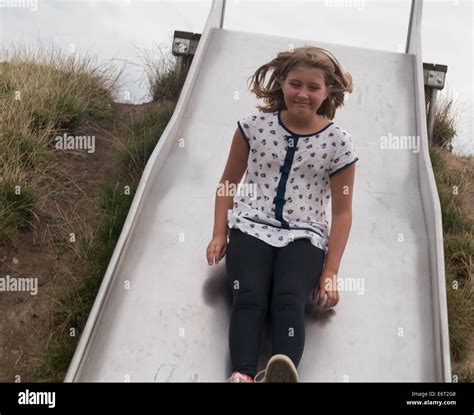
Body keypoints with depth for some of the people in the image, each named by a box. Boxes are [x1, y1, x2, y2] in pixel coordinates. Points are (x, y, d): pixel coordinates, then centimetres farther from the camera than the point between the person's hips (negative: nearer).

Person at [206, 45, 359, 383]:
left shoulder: (339, 142, -3)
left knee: (289, 299, -28)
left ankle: (283, 374, -47)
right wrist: (219, 234, 2)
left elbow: (342, 211, 1)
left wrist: (330, 271, -4)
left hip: (304, 234, 0)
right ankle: (243, 375, -42)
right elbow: (229, 181, 10)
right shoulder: (256, 124, 0)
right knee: (249, 297, -26)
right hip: (252, 226, 1)